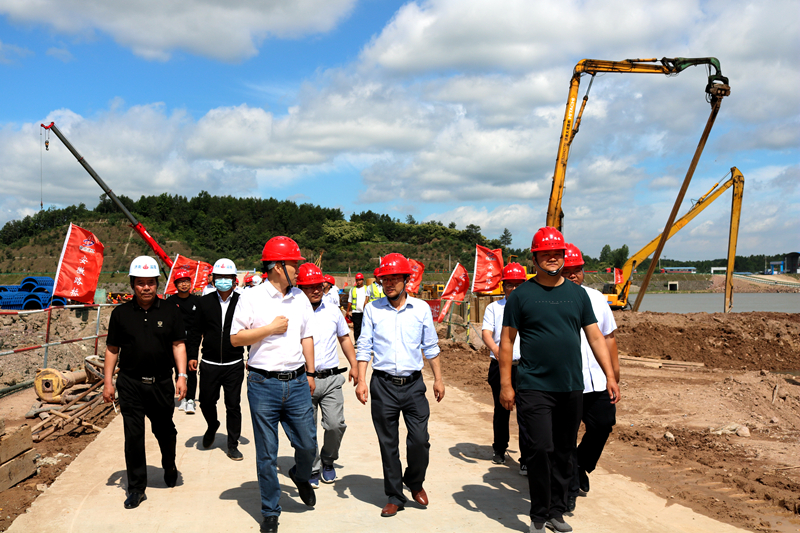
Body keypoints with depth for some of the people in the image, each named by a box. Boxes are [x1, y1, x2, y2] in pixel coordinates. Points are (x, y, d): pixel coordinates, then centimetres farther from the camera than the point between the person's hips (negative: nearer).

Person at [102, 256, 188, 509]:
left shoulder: (170, 311, 1)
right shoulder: (121, 313, 2)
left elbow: (178, 345, 3)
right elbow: (112, 349, 6)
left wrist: (182, 376, -5)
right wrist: (108, 381, 2)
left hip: (162, 383, 0)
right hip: (130, 384, 0)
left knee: (165, 431, 15)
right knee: (133, 436, 2)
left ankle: (169, 466, 43)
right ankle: (136, 488, 14)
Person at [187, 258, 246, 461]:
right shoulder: (205, 302, 2)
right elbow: (196, 331, 6)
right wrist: (192, 355, 1)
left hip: (234, 365, -1)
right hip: (209, 365, 1)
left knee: (233, 406, 5)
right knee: (206, 402, 11)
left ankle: (233, 445, 19)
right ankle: (212, 426, 43)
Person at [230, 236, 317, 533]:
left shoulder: (300, 298, 9)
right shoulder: (252, 298, -5)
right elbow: (235, 338, -6)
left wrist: (310, 372, 15)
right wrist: (271, 328, -11)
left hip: (297, 383, 4)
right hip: (264, 385, -3)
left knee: (308, 444, 8)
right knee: (266, 454, 7)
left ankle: (301, 476, 42)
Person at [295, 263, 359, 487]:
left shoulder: (333, 311, 8)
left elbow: (344, 338, 19)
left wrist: (354, 365, 12)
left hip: (331, 378, 2)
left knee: (335, 424, -5)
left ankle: (328, 461, 23)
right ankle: (311, 469, 25)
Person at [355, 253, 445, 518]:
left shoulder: (421, 308, 4)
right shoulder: (372, 309, 2)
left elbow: (430, 346, 10)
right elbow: (364, 347, 3)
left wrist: (438, 379, 9)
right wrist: (361, 381, -5)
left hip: (413, 384, 0)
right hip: (383, 386, 0)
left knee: (420, 440, -2)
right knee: (388, 444, 7)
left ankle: (415, 482, 28)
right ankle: (395, 497, 23)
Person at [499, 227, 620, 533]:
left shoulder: (577, 294, 9)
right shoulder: (521, 295, -2)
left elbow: (596, 337, 10)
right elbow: (506, 341, -2)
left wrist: (610, 376, 4)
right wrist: (506, 384, -5)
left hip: (572, 388, 4)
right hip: (535, 388, -4)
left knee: (565, 452, 11)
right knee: (542, 449, -7)